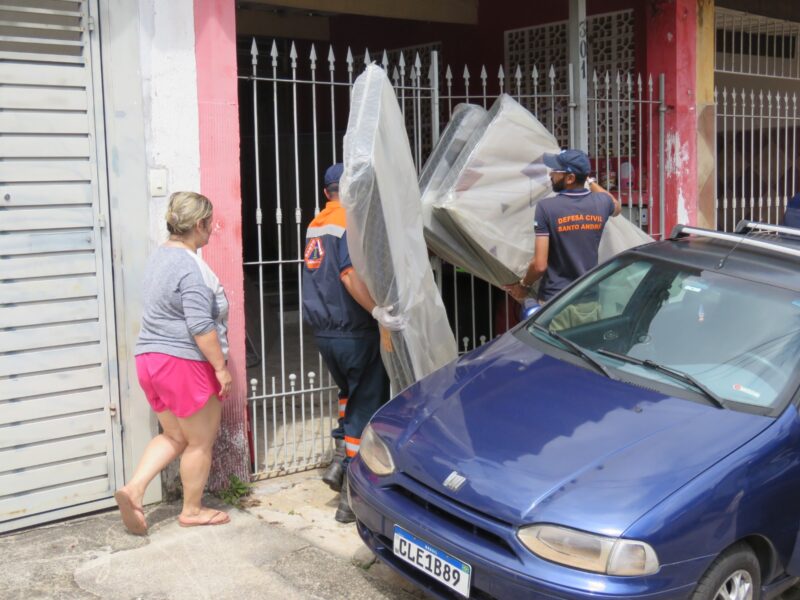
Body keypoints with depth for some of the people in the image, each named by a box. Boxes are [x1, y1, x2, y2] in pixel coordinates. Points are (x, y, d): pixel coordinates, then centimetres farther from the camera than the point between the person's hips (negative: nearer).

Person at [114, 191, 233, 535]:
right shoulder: (191, 267, -18)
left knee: (173, 436, 19)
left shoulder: (160, 257, 13)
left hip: (150, 358, 9)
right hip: (186, 363, -9)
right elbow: (201, 326, -22)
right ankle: (192, 510, 19)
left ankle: (134, 488, 3)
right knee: (200, 442, 8)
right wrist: (221, 366, -15)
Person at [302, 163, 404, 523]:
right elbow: (351, 275, -26)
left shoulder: (316, 224, 11)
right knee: (366, 408, 2)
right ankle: (351, 497, 5)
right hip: (354, 332, -8)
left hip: (323, 330, 8)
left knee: (350, 392, 27)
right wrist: (378, 311, -30)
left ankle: (340, 461, 15)